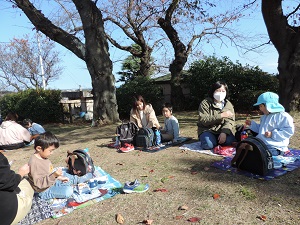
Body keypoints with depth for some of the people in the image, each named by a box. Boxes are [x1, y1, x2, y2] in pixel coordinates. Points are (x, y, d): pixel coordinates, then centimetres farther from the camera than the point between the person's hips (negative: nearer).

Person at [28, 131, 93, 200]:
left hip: (52, 182, 10)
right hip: (45, 191, -10)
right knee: (67, 190, -27)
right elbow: (39, 183, -32)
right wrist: (54, 175, -41)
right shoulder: (34, 162, -28)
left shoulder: (43, 157, 3)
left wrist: (58, 177, 12)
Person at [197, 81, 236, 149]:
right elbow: (203, 120, -18)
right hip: (208, 130, -3)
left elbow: (230, 120, -7)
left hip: (223, 130, 3)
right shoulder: (205, 103, -6)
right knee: (208, 145, -31)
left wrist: (224, 132, -26)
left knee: (230, 141, -26)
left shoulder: (228, 104, 5)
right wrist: (221, 115, -24)